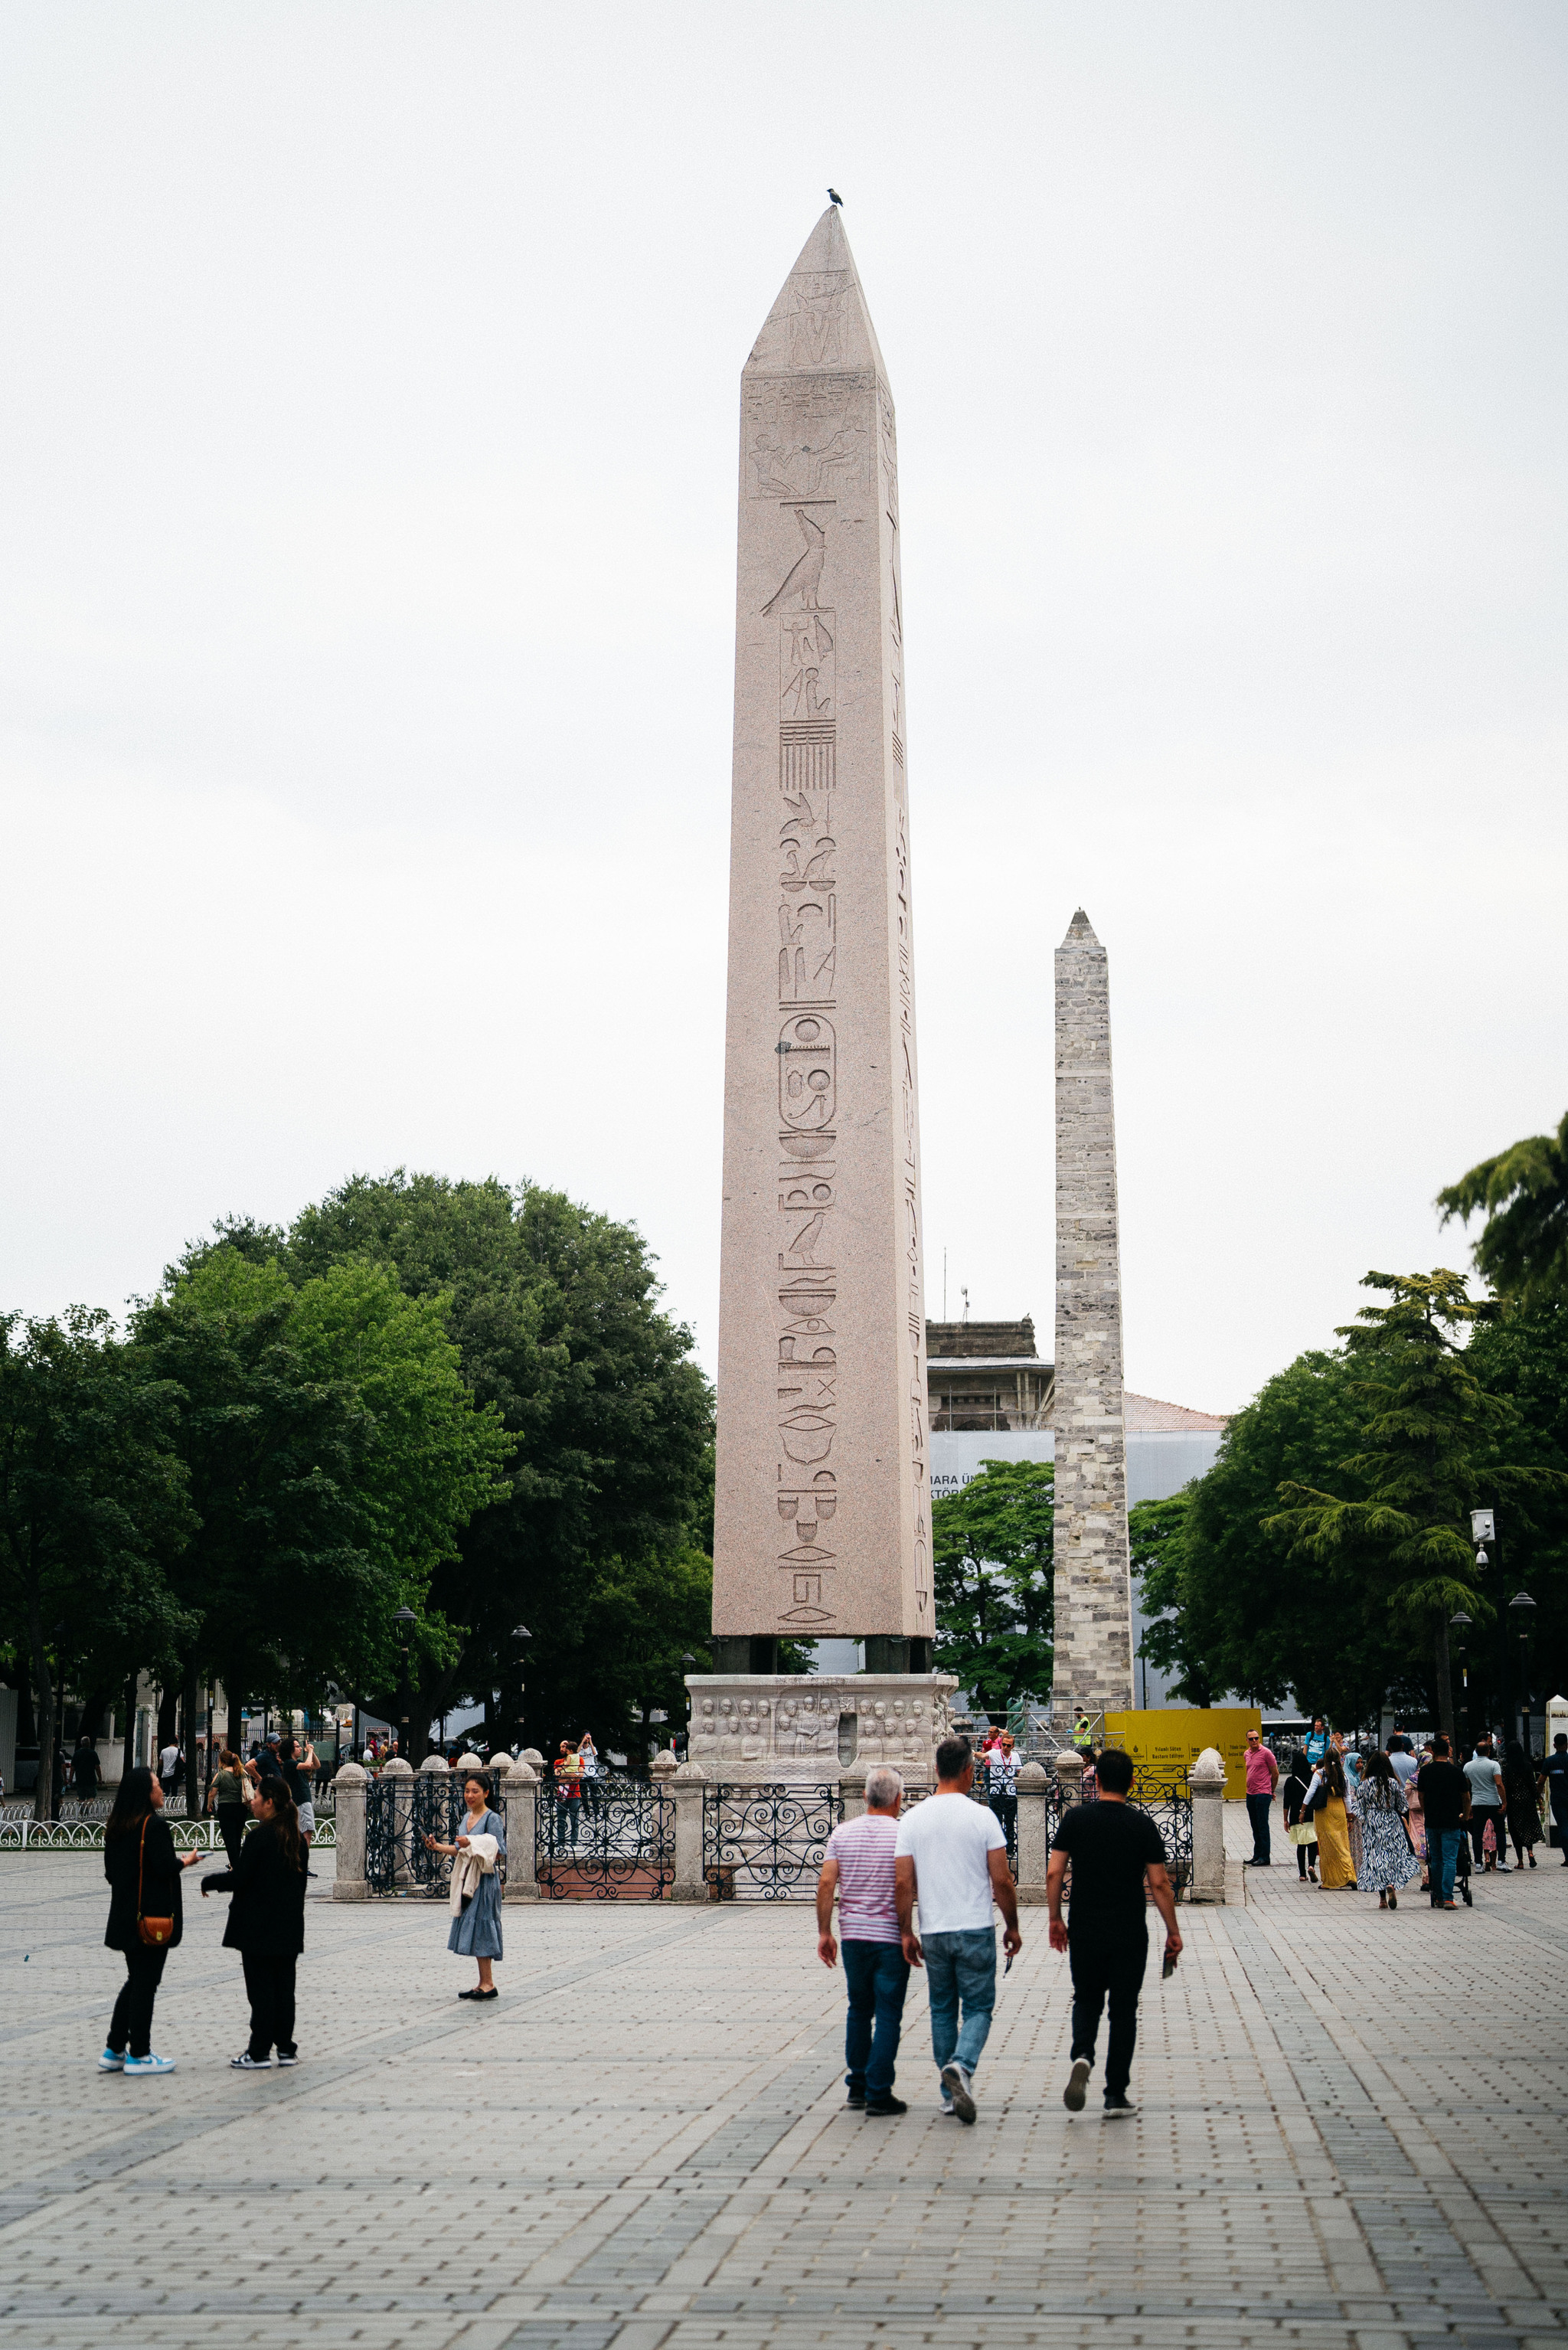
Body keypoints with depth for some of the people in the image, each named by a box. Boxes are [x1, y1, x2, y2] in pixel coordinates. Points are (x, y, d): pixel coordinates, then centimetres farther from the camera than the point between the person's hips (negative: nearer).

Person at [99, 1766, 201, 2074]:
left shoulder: (116, 1828, 8)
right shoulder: (154, 1825, -16)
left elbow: (111, 1872, 13)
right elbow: (165, 1868, -19)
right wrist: (186, 1861, -1)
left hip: (125, 1917, 8)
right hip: (153, 1916, -8)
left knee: (135, 1981, 17)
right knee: (146, 1983, 0)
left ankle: (114, 2050, 18)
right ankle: (138, 2055, 5)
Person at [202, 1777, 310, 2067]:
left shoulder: (260, 1836, -16)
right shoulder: (296, 1838, 7)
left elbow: (239, 1878, -16)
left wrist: (209, 1882, 2)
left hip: (259, 1929, -7)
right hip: (289, 1928, 7)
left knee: (260, 1988, -2)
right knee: (283, 1986, 11)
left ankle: (260, 2052, 2)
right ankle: (286, 2049, 15)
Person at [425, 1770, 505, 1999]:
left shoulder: (492, 1819, -9)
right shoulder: (467, 1818, 14)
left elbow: (500, 1853, -16)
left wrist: (472, 1844, -25)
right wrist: (438, 1847, 8)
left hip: (484, 1880, -8)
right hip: (468, 1880, 8)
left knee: (480, 1928, -10)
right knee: (473, 1930, 8)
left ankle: (488, 1984, -6)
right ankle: (483, 1983, 13)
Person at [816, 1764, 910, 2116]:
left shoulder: (843, 1833, 2)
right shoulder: (903, 1835, -8)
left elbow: (826, 1883, -2)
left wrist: (824, 1932, 3)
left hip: (852, 1935, 4)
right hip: (891, 1937, -4)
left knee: (859, 2010, 18)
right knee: (887, 2016, 2)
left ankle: (857, 2087, 23)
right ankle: (879, 2094, 0)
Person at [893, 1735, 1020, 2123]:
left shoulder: (912, 1819, 0)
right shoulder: (981, 1816, -8)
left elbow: (903, 1882, -2)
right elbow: (1002, 1880, -8)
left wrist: (906, 1932, 6)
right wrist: (1012, 1926, 5)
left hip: (933, 1932, 3)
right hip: (976, 1931, -3)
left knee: (942, 2010, 14)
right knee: (978, 2008, 5)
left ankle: (950, 2095, 17)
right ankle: (961, 2066, -22)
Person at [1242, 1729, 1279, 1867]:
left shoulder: (1266, 1753, -9)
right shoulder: (1247, 1754, 13)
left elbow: (1275, 1773, -3)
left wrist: (1271, 1791, 7)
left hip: (1263, 1794, -7)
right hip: (1250, 1794, 7)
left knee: (1263, 1826, -6)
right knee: (1255, 1827, 11)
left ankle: (1265, 1857, -4)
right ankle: (1257, 1856, 16)